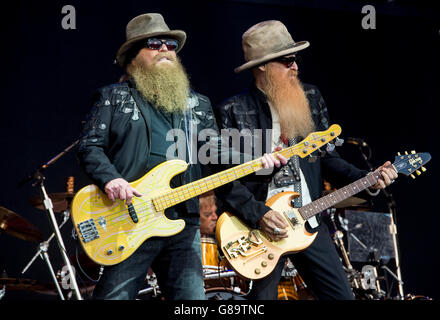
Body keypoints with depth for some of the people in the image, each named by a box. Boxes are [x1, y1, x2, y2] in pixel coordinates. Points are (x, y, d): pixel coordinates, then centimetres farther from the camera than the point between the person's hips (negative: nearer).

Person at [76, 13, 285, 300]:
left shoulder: (198, 105, 21)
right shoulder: (114, 98, 9)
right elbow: (89, 146, 1)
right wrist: (110, 179, -17)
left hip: (183, 223, 4)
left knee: (192, 296, 2)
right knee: (116, 295, -8)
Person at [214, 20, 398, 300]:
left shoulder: (311, 97, 8)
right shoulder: (232, 111, -8)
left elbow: (327, 157, 12)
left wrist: (367, 181, -2)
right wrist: (257, 215, -19)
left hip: (309, 224, 4)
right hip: (258, 228, -4)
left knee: (342, 295, 5)